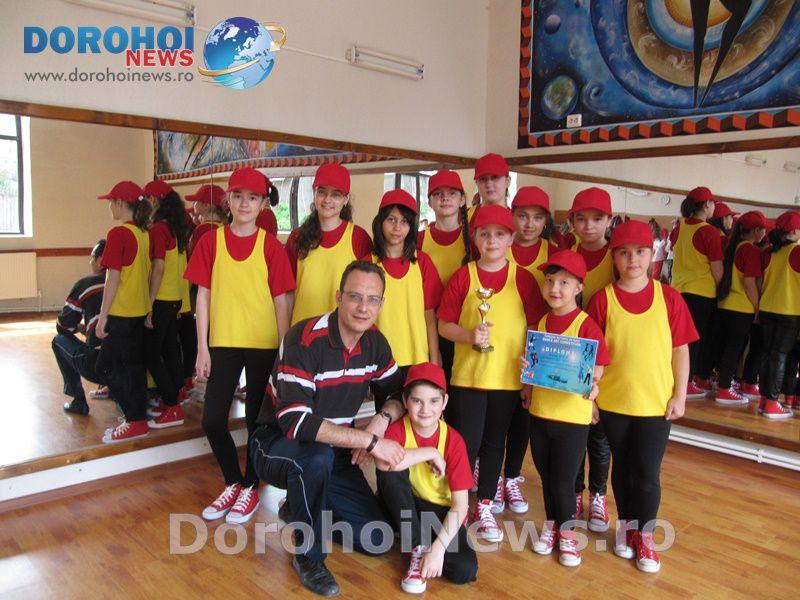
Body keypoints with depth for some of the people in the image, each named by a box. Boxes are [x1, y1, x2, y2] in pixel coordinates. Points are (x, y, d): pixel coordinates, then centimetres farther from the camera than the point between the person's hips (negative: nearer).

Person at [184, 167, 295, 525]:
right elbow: (204, 294, 2)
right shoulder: (211, 241, 1)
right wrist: (202, 348, -1)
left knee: (256, 419, 7)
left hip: (264, 345, -2)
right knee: (212, 420, 3)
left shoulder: (271, 246, -3)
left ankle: (250, 488, 27)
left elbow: (281, 300, -2)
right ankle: (233, 483, 26)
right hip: (223, 342, 2)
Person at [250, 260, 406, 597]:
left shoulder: (374, 343, -5)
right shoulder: (305, 339, -26)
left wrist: (382, 420, -20)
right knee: (317, 453, -40)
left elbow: (396, 395, 5)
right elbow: (294, 421, -35)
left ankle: (300, 509, 22)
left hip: (332, 453, 6)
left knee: (376, 540, -2)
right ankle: (308, 556, -14)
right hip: (276, 447, -5)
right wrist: (371, 441, -34)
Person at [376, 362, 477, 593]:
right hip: (404, 508, 1)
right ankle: (418, 547, -16)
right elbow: (383, 462, -41)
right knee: (391, 471, -31)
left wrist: (438, 548, -29)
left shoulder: (454, 441, -15)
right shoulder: (398, 429, -16)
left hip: (440, 511, 0)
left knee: (465, 570, -26)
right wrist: (431, 453, -32)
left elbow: (460, 505, -18)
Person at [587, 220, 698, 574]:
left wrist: (680, 396, 0)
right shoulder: (602, 299, -6)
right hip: (614, 401, 0)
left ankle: (645, 535, 26)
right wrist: (590, 396, -1)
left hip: (657, 402, 0)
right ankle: (626, 524, 36)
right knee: (622, 467, 15)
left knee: (648, 473, 5)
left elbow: (680, 349, 1)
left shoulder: (668, 298, -4)